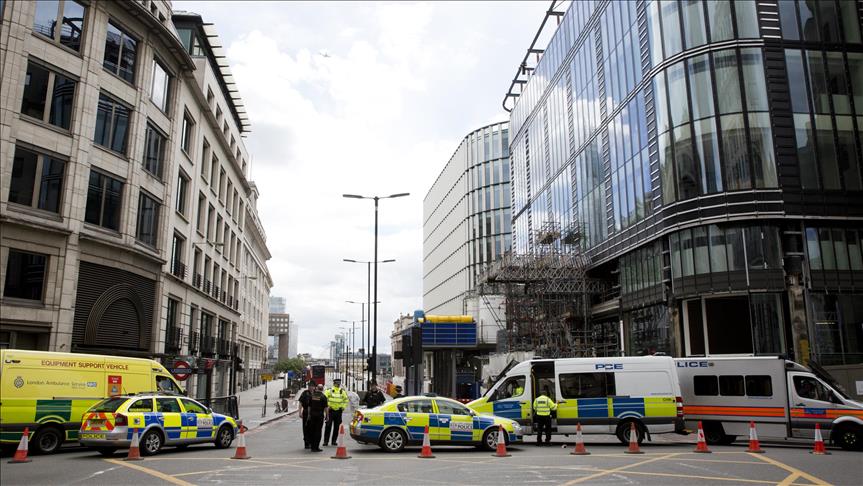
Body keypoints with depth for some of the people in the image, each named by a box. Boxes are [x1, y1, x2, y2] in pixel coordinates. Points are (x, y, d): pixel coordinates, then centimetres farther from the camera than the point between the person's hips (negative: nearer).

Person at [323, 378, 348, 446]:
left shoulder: (342, 392, 8)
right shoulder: (329, 391, -4)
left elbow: (346, 400, 18)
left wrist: (343, 407, 8)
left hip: (338, 412, 4)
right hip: (330, 411, -4)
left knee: (337, 427, 7)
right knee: (328, 426, -3)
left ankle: (334, 441, 17)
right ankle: (326, 441, 1)